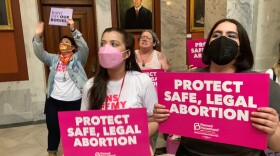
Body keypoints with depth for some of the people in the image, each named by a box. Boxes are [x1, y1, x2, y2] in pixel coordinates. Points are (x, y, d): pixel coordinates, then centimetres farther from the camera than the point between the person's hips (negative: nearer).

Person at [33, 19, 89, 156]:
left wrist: (73, 30, -31)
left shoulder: (78, 58, -2)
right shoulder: (53, 59, 7)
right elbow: (39, 53, -6)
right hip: (54, 101, 3)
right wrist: (38, 37, -24)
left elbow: (84, 48, -20)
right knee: (53, 129, 13)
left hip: (75, 102, -2)